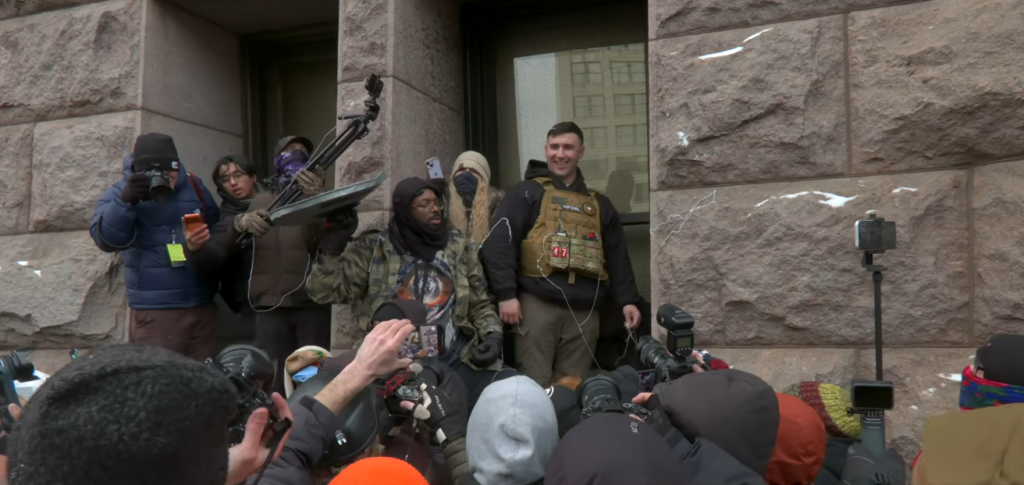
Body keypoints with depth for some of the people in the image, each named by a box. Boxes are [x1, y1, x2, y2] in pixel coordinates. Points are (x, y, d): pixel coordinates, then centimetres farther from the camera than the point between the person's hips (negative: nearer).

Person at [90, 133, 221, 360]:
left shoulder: (194, 187, 10)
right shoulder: (119, 193, 0)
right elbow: (106, 240, -14)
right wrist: (125, 202, -28)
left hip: (202, 307, 4)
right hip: (154, 314, -4)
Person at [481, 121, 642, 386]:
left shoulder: (599, 204, 19)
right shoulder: (526, 193, 5)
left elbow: (617, 256, 18)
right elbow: (499, 243, -4)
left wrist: (628, 299, 7)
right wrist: (506, 293, -13)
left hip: (584, 310, 4)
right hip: (537, 304, -4)